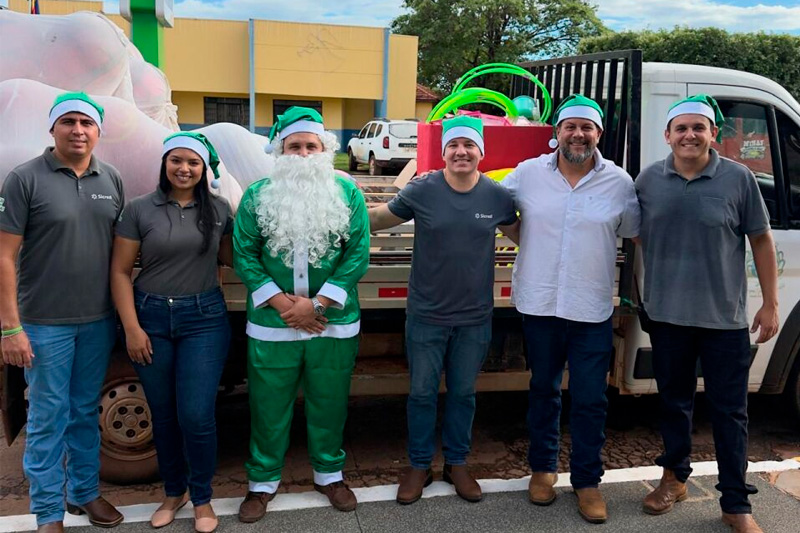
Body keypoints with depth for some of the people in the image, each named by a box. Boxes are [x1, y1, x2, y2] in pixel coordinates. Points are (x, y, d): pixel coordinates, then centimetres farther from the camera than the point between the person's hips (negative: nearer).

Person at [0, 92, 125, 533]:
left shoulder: (111, 180, 6)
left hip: (99, 322, 4)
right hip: (45, 324, -4)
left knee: (86, 413, 16)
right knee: (48, 419, 5)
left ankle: (85, 492, 33)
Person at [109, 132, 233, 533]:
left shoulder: (218, 210, 3)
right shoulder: (139, 209, -2)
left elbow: (229, 257, 15)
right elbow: (120, 272, -1)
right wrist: (132, 327, -7)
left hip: (204, 318, 0)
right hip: (151, 317, 1)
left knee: (196, 415, -3)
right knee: (163, 415, 12)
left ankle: (202, 499, 18)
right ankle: (173, 492, 33)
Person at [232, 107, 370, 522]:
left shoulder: (347, 195, -1)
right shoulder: (257, 196, 0)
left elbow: (358, 256, -6)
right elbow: (244, 256, -4)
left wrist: (316, 304, -13)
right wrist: (284, 304, -13)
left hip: (333, 324, 1)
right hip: (271, 326, 0)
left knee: (329, 404, 14)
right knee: (269, 406, 10)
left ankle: (329, 474, 35)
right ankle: (263, 481, 30)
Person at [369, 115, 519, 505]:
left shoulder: (497, 195, -4)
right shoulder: (422, 190, -10)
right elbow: (379, 219, 1)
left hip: (475, 317, 2)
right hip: (426, 315, -1)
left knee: (463, 393, 16)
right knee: (422, 393, 11)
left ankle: (457, 463, 34)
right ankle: (419, 465, 30)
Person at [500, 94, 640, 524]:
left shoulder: (619, 182, -2)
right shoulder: (527, 173, -2)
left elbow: (634, 235, 8)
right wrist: (532, 246, 6)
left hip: (592, 311, -1)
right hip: (538, 306, 1)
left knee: (590, 400, 4)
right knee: (543, 391, 16)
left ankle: (587, 480, 22)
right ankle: (542, 468, 34)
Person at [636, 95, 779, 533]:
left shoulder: (738, 178, -5)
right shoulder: (648, 180, 1)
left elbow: (761, 241, 0)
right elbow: (636, 234, 13)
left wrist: (770, 304, -1)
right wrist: (639, 296, 12)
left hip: (725, 317, -2)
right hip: (667, 315, 2)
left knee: (730, 411, 5)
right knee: (674, 402, 16)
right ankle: (674, 478, 35)